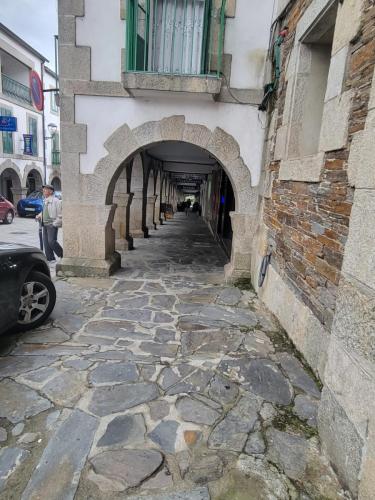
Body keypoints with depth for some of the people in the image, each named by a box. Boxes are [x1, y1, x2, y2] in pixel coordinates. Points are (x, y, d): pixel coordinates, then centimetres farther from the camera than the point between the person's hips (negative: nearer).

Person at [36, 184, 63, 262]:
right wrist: (39, 216, 11)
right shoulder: (45, 201, 16)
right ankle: (50, 258, 15)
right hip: (45, 224, 9)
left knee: (52, 241, -12)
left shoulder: (55, 201, -10)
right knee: (46, 242, 7)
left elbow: (60, 214, -13)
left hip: (52, 224, -9)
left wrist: (55, 223, -15)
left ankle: (62, 255, 6)